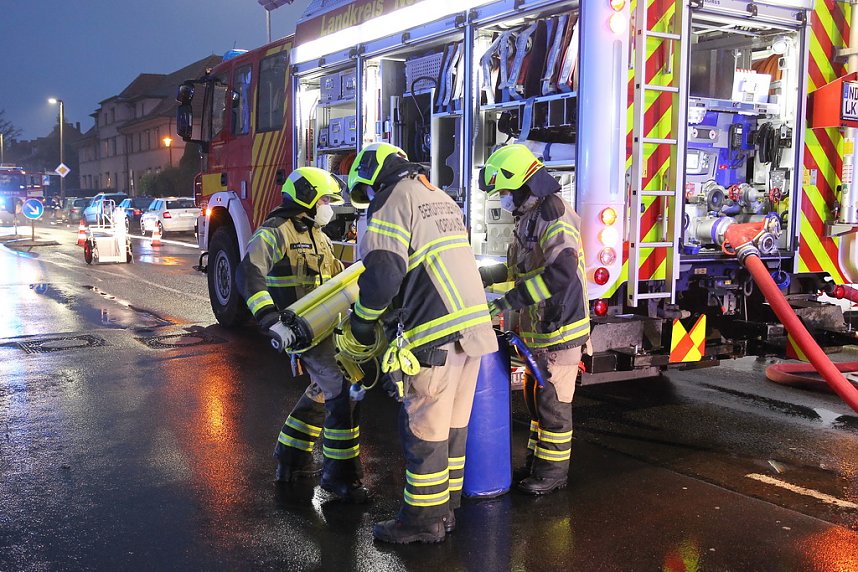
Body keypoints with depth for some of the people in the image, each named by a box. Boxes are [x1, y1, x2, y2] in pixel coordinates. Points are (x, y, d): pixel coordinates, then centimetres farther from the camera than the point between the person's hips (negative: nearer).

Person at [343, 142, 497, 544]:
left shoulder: (394, 198, -5)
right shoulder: (441, 198, 22)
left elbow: (382, 274, -15)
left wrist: (362, 323, 1)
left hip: (436, 334, -9)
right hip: (474, 326, 9)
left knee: (423, 428, 2)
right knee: (453, 425, 16)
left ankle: (423, 521, 11)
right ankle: (446, 508, 26)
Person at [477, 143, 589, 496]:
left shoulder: (554, 216, -19)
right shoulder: (529, 216, 14)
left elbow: (561, 271, -32)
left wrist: (510, 300, -30)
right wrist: (489, 275, 14)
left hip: (559, 328, -10)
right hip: (537, 329, 10)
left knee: (553, 401, 1)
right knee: (535, 395, 19)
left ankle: (553, 472, 15)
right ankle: (537, 459, 33)